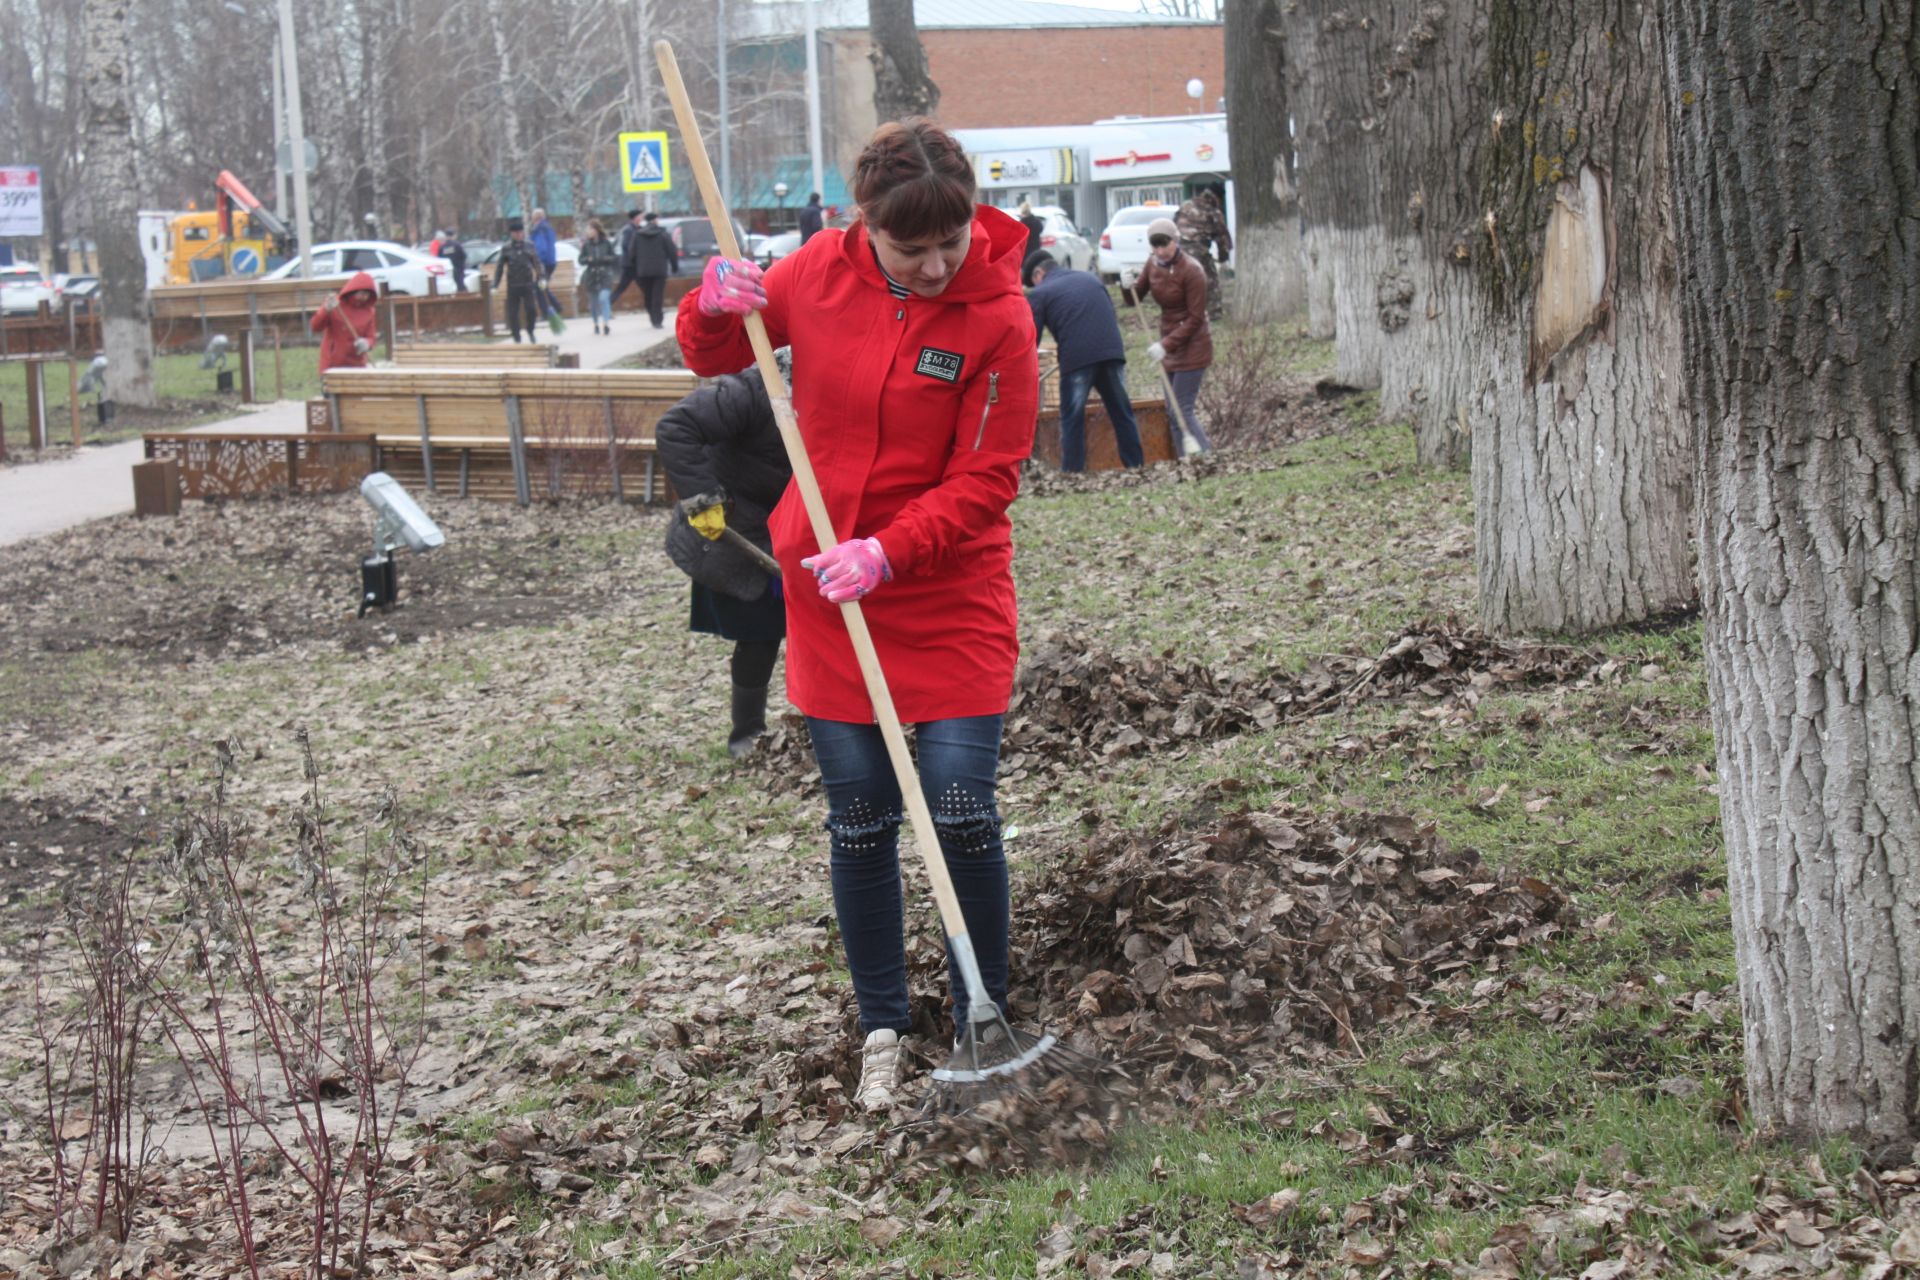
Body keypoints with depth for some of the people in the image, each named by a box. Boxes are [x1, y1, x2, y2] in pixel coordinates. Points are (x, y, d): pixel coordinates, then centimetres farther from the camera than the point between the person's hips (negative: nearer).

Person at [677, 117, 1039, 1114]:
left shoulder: (998, 318, -14)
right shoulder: (817, 272, -4)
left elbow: (983, 482, -13)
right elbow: (713, 356, 12)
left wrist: (887, 552, -25)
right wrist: (714, 311, -11)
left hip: (952, 594, -3)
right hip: (827, 592, 3)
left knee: (961, 811, -6)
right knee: (859, 822, 8)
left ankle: (981, 1022, 15)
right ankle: (882, 1032, 22)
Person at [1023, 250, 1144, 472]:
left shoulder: (1040, 294, 7)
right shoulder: (1091, 278, 23)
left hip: (1076, 358, -4)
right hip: (1112, 352, 4)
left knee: (1072, 420, 5)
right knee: (1123, 413, 11)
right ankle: (1137, 468, 13)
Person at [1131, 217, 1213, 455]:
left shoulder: (1191, 271, -19)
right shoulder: (1153, 264, 2)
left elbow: (1195, 319, -18)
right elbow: (1137, 297, 13)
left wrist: (1166, 345, -24)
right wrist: (1129, 286, -11)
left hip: (1192, 346, -8)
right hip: (1171, 348, 8)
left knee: (1183, 409, -12)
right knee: (1174, 411, 8)